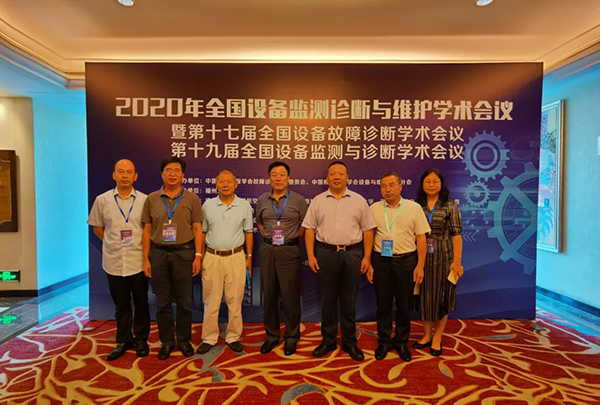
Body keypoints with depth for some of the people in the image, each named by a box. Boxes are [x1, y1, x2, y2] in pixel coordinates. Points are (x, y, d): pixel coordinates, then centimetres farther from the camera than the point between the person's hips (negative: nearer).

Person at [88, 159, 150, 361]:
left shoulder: (144, 200, -4)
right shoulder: (102, 200, 1)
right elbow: (98, 229, 11)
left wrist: (143, 248, 0)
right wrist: (116, 244, 7)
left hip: (138, 261, -1)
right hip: (114, 262, 1)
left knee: (141, 303, 11)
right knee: (121, 305, 14)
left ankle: (141, 339, 29)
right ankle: (123, 340, 32)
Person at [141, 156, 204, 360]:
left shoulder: (192, 199, 0)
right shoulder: (151, 199, 4)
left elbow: (197, 229, -1)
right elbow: (147, 231, 6)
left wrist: (198, 256, -7)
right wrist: (146, 258, 2)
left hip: (184, 253, -1)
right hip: (158, 253, 2)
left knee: (184, 301, 8)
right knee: (163, 301, 11)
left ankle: (184, 340, 25)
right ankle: (166, 341, 26)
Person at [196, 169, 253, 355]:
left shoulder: (244, 205, 0)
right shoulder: (208, 205, 2)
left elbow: (248, 233, 5)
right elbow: (202, 232, 7)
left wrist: (249, 257, 3)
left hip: (236, 257, 0)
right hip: (212, 257, 1)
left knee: (235, 300, 8)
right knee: (211, 301, 10)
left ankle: (233, 337, 24)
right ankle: (209, 338, 25)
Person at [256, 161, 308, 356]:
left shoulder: (298, 200, -3)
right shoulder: (262, 200, 6)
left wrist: (292, 238, 2)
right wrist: (268, 238, 10)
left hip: (289, 251, -3)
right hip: (267, 250, 3)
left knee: (290, 295, 3)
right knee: (269, 295, 11)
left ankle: (291, 337, 22)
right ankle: (271, 335, 27)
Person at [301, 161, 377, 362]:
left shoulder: (359, 201, 4)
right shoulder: (318, 201, 5)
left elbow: (368, 230, 4)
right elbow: (310, 230, 4)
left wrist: (367, 257, -1)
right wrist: (310, 255, -2)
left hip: (352, 254, 0)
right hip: (326, 253, 0)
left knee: (349, 301, 10)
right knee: (328, 299, 10)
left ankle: (350, 342, 26)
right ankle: (328, 341, 26)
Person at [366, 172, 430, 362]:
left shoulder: (414, 208, -2)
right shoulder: (374, 208, 0)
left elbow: (421, 239, 0)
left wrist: (420, 266, -4)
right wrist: (368, 264, 0)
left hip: (406, 261, 0)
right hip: (381, 261, 1)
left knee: (404, 304, 12)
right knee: (383, 303, 12)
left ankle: (401, 342, 32)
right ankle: (384, 341, 30)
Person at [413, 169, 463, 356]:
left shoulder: (450, 206, -2)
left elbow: (456, 235, -6)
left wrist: (457, 261, -11)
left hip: (443, 258, -2)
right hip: (421, 258, 2)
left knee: (441, 297, 8)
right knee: (424, 296, 11)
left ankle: (437, 338, 24)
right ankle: (426, 335, 28)